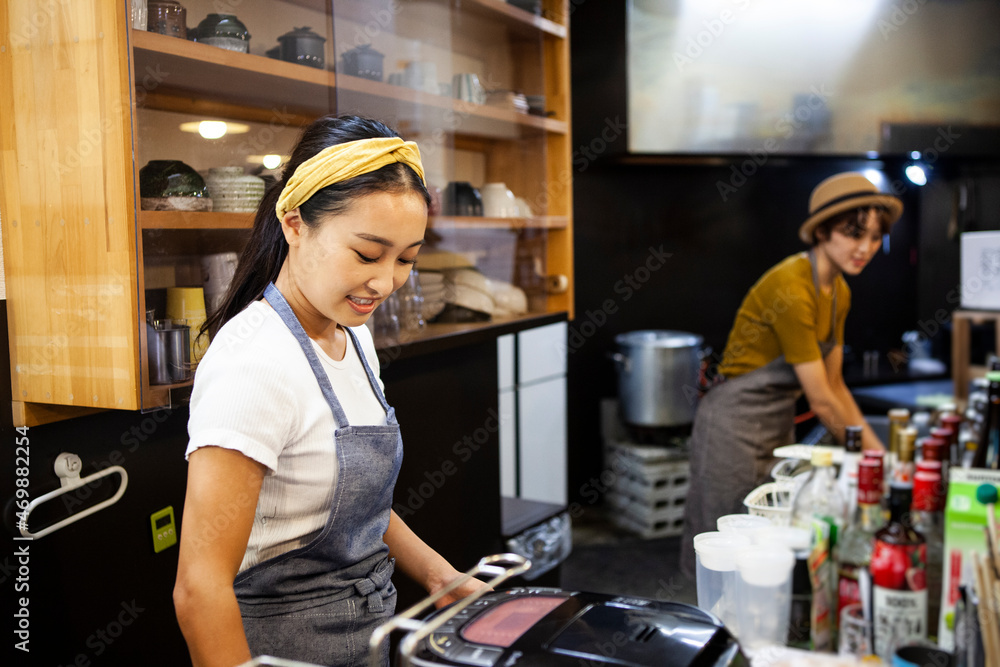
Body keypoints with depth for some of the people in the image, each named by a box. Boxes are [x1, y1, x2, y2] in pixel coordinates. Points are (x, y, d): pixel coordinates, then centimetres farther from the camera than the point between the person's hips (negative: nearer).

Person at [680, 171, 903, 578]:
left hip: (779, 427, 9)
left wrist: (878, 452, 5)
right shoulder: (791, 288, -23)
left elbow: (835, 385, 11)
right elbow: (821, 400, -20)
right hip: (735, 428, -9)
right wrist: (865, 453, -9)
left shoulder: (838, 292, 6)